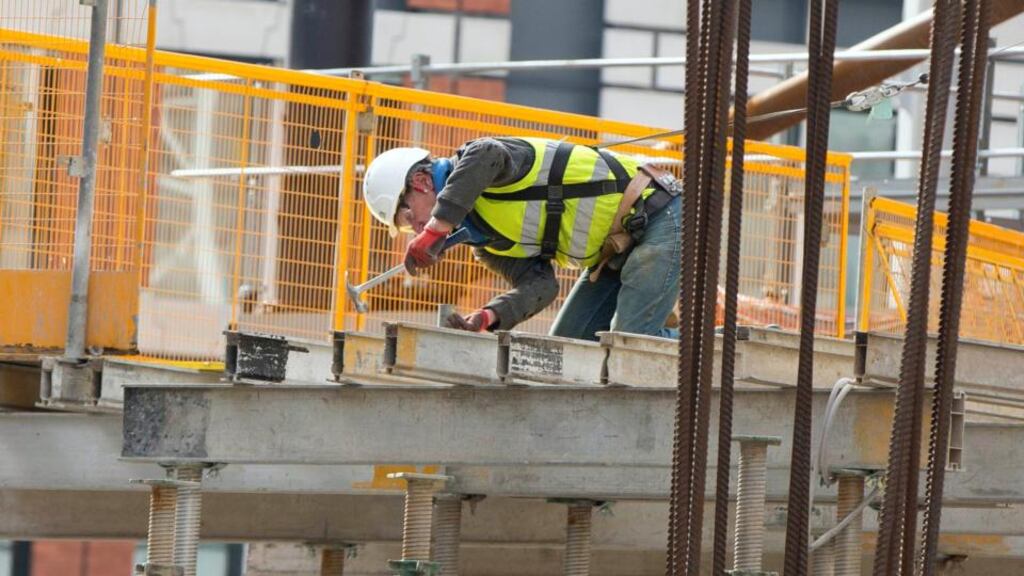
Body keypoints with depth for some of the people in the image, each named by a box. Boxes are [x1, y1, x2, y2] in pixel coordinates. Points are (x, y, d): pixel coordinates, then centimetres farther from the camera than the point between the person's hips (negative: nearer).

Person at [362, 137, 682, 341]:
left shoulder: (473, 161, -14)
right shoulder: (485, 244, 12)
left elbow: (487, 156, -42)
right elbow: (539, 285, -3)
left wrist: (435, 230, -41)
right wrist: (487, 317, -22)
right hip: (617, 250, 10)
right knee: (569, 341, 8)